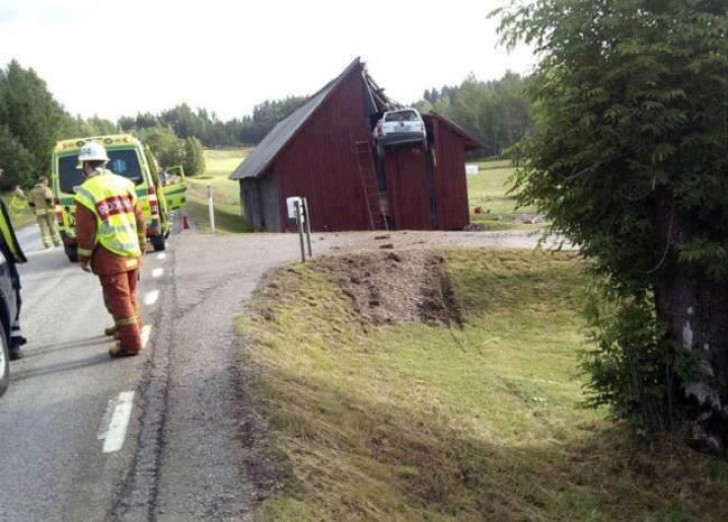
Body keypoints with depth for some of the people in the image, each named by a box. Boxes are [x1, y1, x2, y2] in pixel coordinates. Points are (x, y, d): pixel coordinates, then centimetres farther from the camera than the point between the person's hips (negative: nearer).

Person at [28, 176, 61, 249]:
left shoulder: (32, 191, 9)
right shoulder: (45, 189, -7)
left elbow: (30, 203, 6)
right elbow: (48, 199, -22)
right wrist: (51, 205, -6)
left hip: (39, 212, 3)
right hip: (48, 210, -3)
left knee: (43, 228, 2)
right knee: (52, 227, 6)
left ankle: (46, 243, -6)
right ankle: (56, 242, 11)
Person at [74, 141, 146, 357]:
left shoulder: (86, 192, -10)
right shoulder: (124, 183, 7)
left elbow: (85, 230, -11)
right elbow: (139, 218, 11)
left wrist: (84, 257, 1)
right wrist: (140, 245, 20)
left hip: (110, 255, -6)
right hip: (131, 251, 6)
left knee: (118, 298, -1)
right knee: (128, 294, 21)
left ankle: (131, 343, 1)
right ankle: (128, 327, 37)